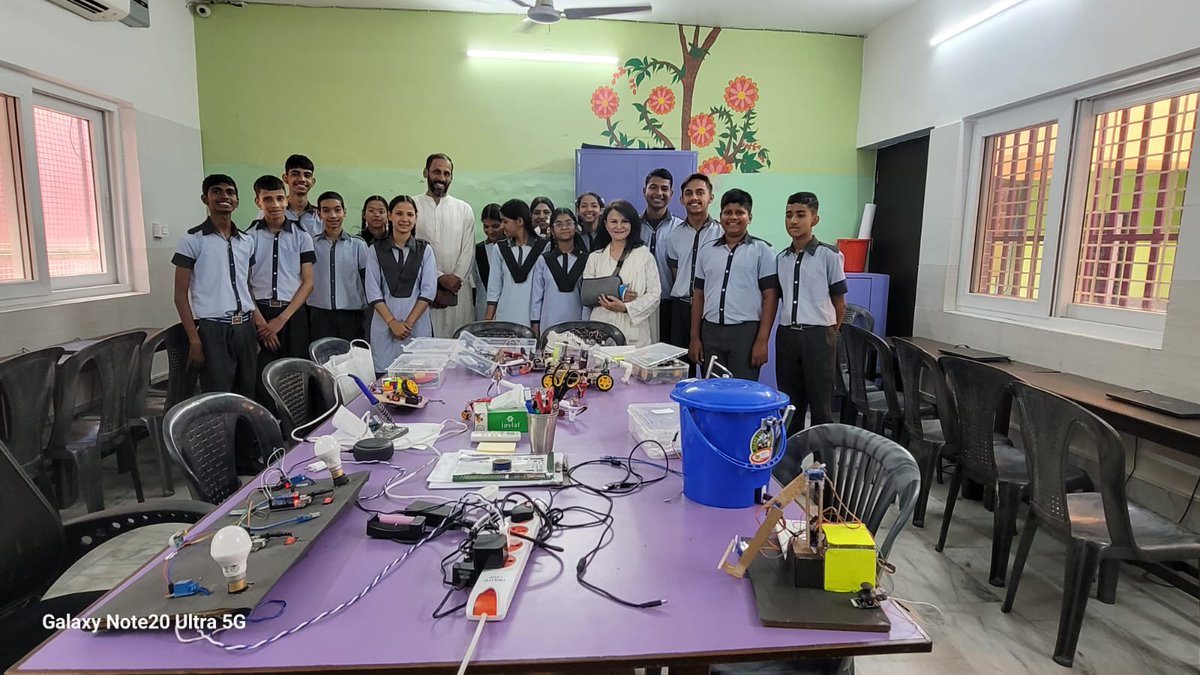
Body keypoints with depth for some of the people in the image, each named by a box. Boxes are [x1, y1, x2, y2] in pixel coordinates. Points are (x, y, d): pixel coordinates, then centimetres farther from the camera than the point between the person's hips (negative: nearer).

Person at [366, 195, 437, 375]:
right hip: (385, 324, 0)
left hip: (418, 324, 0)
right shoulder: (376, 250, 6)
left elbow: (428, 290, 0)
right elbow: (373, 292, 2)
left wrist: (409, 323, -8)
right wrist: (393, 323, -8)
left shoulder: (425, 249, 6)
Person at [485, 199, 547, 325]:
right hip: (505, 319, 2)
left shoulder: (544, 248, -1)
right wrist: (488, 321, 5)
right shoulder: (499, 249, 8)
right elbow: (493, 290, 10)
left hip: (534, 319, -2)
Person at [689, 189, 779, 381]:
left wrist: (762, 341, -10)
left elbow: (770, 297, -3)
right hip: (710, 332, 4)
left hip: (746, 331, -3)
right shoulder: (707, 251, 12)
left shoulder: (762, 250, 1)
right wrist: (695, 337, 8)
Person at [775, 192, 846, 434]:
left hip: (818, 335, -5)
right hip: (786, 334, 5)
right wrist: (790, 328, 10)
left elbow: (840, 303, -1)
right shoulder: (781, 258, 8)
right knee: (789, 402, 12)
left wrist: (830, 334, 4)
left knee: (820, 404, 3)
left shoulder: (829, 255, -5)